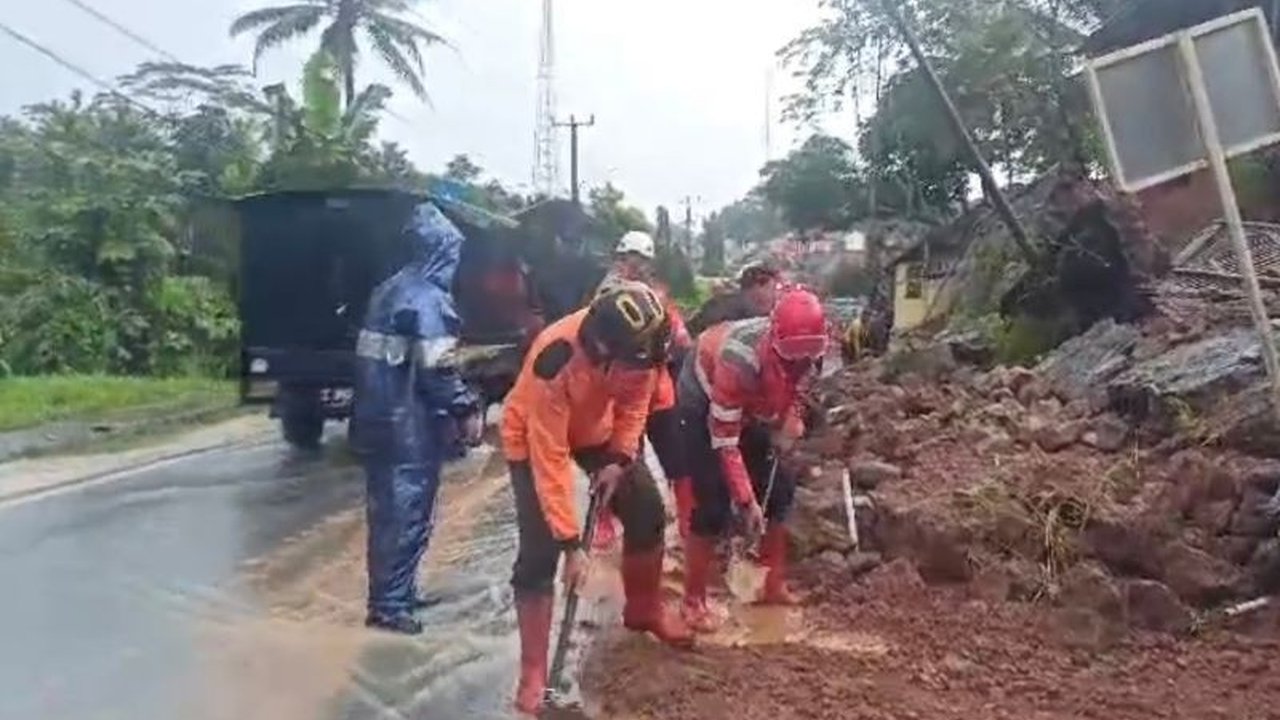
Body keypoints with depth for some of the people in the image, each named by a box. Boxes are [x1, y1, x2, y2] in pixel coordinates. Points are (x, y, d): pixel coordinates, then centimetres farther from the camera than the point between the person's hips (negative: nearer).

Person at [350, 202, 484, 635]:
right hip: (411, 426, -9)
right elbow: (436, 371, -20)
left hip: (379, 419, 9)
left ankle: (394, 593, 29)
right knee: (407, 515, 0)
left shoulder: (390, 290, 13)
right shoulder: (429, 299, -15)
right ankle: (389, 605, 6)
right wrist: (466, 410, -10)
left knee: (388, 510, 17)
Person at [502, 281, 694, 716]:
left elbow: (637, 395, -5)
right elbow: (550, 460, -36)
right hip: (535, 438, -5)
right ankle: (533, 674, 2)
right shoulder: (555, 363, -41)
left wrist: (621, 459, -13)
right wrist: (571, 542, -32)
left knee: (648, 511, 5)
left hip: (597, 429, 5)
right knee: (540, 551, -11)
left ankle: (644, 609, 31)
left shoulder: (637, 342, -27)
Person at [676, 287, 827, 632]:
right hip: (703, 404, -7)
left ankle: (774, 586, 19)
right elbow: (724, 439, -33)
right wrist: (747, 500, -31)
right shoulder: (741, 358, -40)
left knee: (779, 488, 4)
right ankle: (693, 601, 1)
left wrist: (791, 421, -12)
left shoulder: (809, 349, -20)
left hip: (752, 406, 7)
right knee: (715, 505, -14)